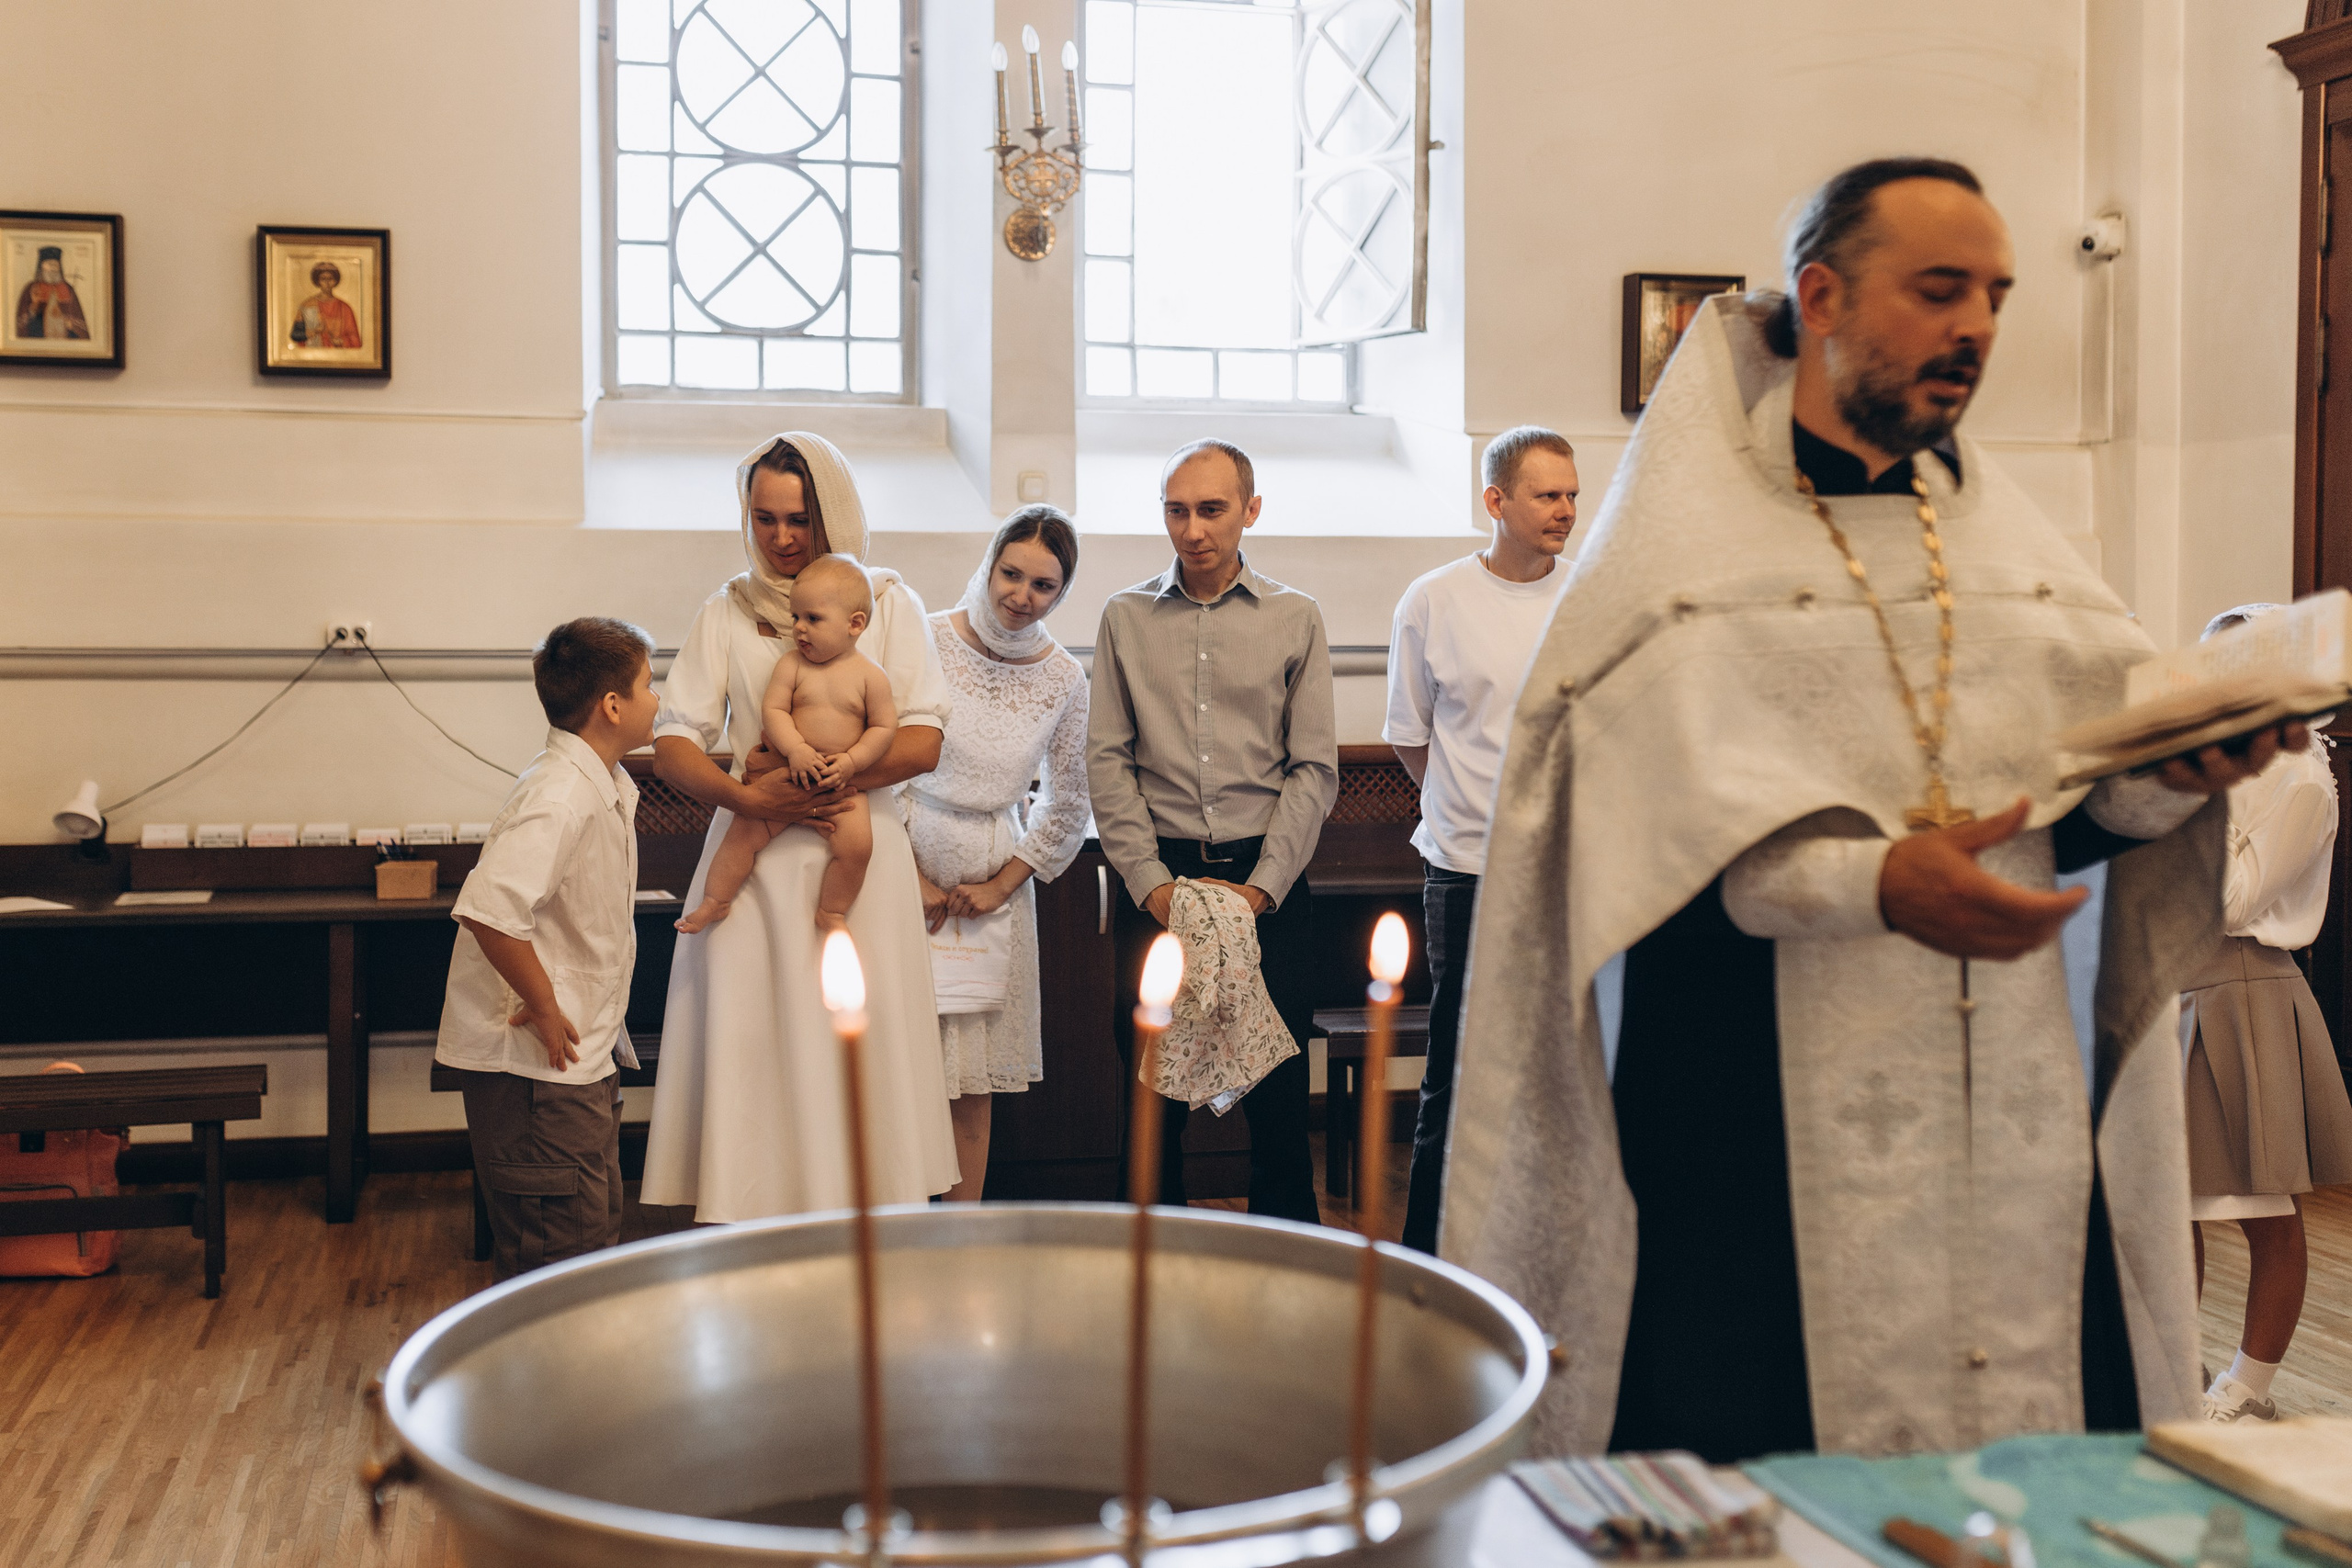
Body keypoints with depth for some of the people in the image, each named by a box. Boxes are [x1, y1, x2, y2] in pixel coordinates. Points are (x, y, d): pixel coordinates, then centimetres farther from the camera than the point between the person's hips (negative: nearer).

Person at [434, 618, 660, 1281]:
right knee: (558, 1258, -3)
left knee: (597, 1229, 20)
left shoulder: (609, 787, 9)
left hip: (584, 1054, 10)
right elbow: (489, 910, -36)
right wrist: (544, 1008, -24)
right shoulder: (559, 797, -23)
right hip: (537, 1064, -10)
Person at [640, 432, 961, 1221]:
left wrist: (825, 778, -16)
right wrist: (751, 797, -15)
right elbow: (672, 742, 2)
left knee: (860, 1056, -1)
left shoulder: (886, 602, 8)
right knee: (750, 1052, -3)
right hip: (755, 860, 0)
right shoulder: (726, 613, 10)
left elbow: (923, 741, -2)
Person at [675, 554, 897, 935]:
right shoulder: (791, 664, -1)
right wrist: (796, 749, -22)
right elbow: (773, 709, -7)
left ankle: (831, 912, 4)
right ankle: (714, 902, 12)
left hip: (842, 780, -1)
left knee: (856, 844, -18)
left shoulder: (870, 675, -3)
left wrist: (851, 762, -14)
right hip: (785, 771, 1)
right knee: (744, 831, -7)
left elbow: (884, 726, -1)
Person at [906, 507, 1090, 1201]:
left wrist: (1001, 884, 1)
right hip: (906, 862, -2)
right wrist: (913, 876, -7)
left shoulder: (1064, 679, 1)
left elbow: (1067, 809, 10)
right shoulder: (926, 640, -8)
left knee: (974, 1082, 7)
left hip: (995, 880, 3)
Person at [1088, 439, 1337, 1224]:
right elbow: (1106, 760, 4)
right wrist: (1152, 883, -6)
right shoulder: (1125, 617, 7)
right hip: (1157, 880, 1)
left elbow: (1314, 769, 2)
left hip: (1267, 882, 0)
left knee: (1278, 1099, 2)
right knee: (1154, 1099, 4)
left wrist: (1260, 887, -7)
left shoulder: (1296, 619, 5)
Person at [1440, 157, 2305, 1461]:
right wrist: (1871, 883, -25)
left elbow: (2079, 806, 9)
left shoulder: (2010, 542, 15)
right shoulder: (1684, 545, -2)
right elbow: (1637, 816, -14)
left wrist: (2173, 774, -12)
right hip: (1764, 1140, -5)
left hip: (2023, 1127, 5)